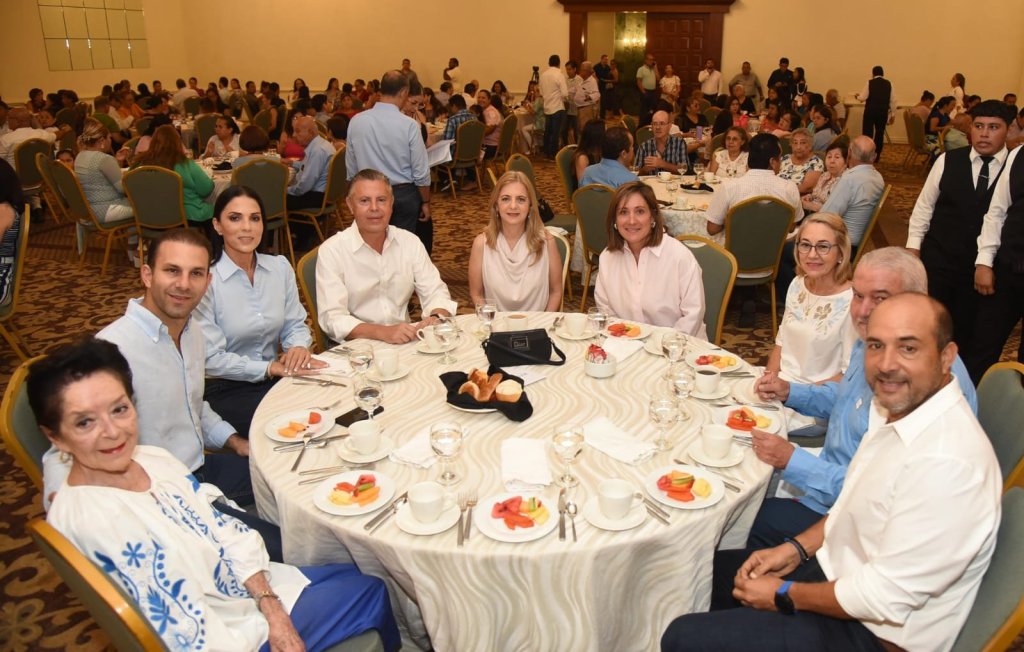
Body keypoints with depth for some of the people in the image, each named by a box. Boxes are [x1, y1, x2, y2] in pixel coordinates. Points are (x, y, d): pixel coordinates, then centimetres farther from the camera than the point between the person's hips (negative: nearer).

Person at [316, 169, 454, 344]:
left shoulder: (410, 242, 5)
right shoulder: (332, 251, -8)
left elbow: (436, 292, 5)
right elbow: (332, 318, -16)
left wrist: (436, 318, -18)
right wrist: (383, 332, -31)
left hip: (404, 343, 2)